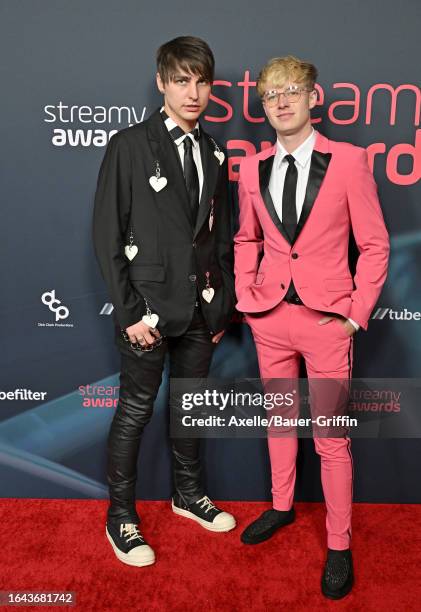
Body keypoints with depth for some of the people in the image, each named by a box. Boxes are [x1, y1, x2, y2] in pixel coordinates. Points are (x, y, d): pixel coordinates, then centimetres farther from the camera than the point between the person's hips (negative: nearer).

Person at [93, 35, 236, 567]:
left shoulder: (212, 155, 10)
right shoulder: (129, 146, -6)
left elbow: (221, 236, 12)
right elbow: (107, 236, -10)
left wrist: (224, 303, 8)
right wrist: (129, 312, -13)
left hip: (201, 309, 5)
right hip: (149, 309, -5)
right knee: (136, 411, 6)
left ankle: (188, 493, 38)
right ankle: (120, 516, 25)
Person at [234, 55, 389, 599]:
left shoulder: (348, 160, -6)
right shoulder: (252, 169, 5)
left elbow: (374, 244, -4)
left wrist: (356, 313, -8)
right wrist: (246, 297, 6)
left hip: (326, 319, -3)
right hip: (270, 315, 4)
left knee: (332, 439, 5)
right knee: (279, 419, 19)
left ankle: (339, 544, 25)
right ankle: (282, 506, 41)